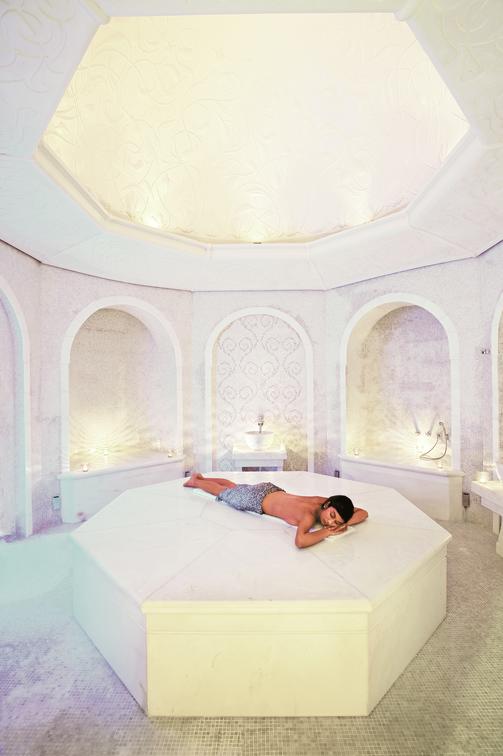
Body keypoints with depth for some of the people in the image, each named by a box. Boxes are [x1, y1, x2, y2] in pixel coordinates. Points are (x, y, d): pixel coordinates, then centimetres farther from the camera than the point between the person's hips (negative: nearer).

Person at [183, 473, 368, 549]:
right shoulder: (309, 515, -40)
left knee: (233, 487, 31)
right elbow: (300, 541, -59)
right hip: (257, 499, -6)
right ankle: (195, 482, 49)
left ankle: (201, 477, 55)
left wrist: (343, 525, -30)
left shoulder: (324, 501, -22)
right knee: (224, 493, 22)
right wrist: (326, 532, -44)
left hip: (271, 489, 6)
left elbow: (363, 513, -11)